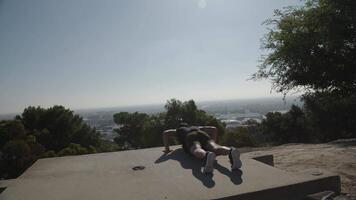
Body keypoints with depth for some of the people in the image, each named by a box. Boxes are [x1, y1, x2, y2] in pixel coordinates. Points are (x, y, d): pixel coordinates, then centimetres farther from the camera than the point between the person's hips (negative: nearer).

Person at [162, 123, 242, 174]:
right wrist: (213, 144, 39)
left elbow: (165, 133, 20)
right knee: (216, 149, -26)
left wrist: (167, 148, 23)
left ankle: (207, 155, -71)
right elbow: (214, 129, 37)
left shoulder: (177, 131, 39)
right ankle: (231, 151, -60)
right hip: (203, 135, 3)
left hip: (191, 138, -3)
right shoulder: (197, 128, 46)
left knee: (197, 151, -35)